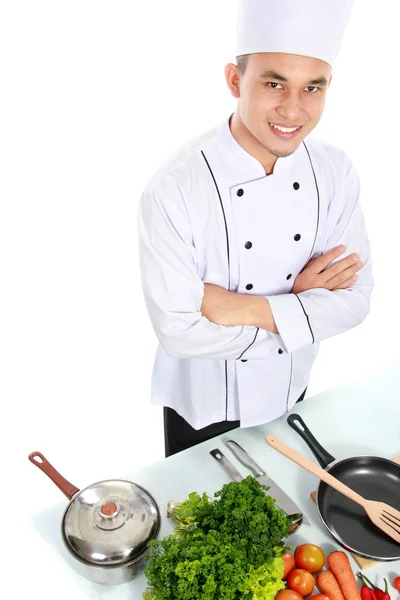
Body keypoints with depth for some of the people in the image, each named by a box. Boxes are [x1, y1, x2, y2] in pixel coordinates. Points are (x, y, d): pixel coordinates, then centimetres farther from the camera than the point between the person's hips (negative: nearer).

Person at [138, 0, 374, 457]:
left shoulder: (335, 172, -13)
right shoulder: (172, 190, -28)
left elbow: (353, 297, -13)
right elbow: (177, 330, -27)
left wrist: (249, 309, -26)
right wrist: (297, 303, -22)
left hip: (289, 394, 4)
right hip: (201, 407, -3)